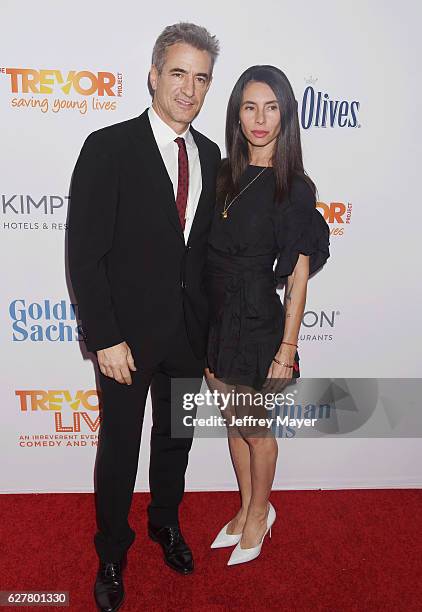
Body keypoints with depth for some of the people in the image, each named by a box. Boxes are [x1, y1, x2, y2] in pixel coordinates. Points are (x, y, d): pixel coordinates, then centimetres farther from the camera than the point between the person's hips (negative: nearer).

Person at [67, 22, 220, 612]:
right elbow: (84, 255, -13)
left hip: (190, 334, 5)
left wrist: (208, 322, 7)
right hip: (129, 334, -4)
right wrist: (106, 339, -16)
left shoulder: (209, 155, 5)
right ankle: (112, 551, 40)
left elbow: (205, 246, 9)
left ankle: (166, 522, 49)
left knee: (176, 437, 22)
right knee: (119, 448, 13)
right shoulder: (108, 148, -12)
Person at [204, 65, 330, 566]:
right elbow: (209, 251, 8)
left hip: (257, 322, -5)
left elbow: (298, 276, -11)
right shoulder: (224, 174, 4)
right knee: (233, 423, 20)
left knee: (255, 429, 14)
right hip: (215, 319, 5)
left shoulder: (293, 187, -10)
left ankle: (260, 513, 40)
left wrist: (287, 348, -13)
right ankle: (246, 508, 43)